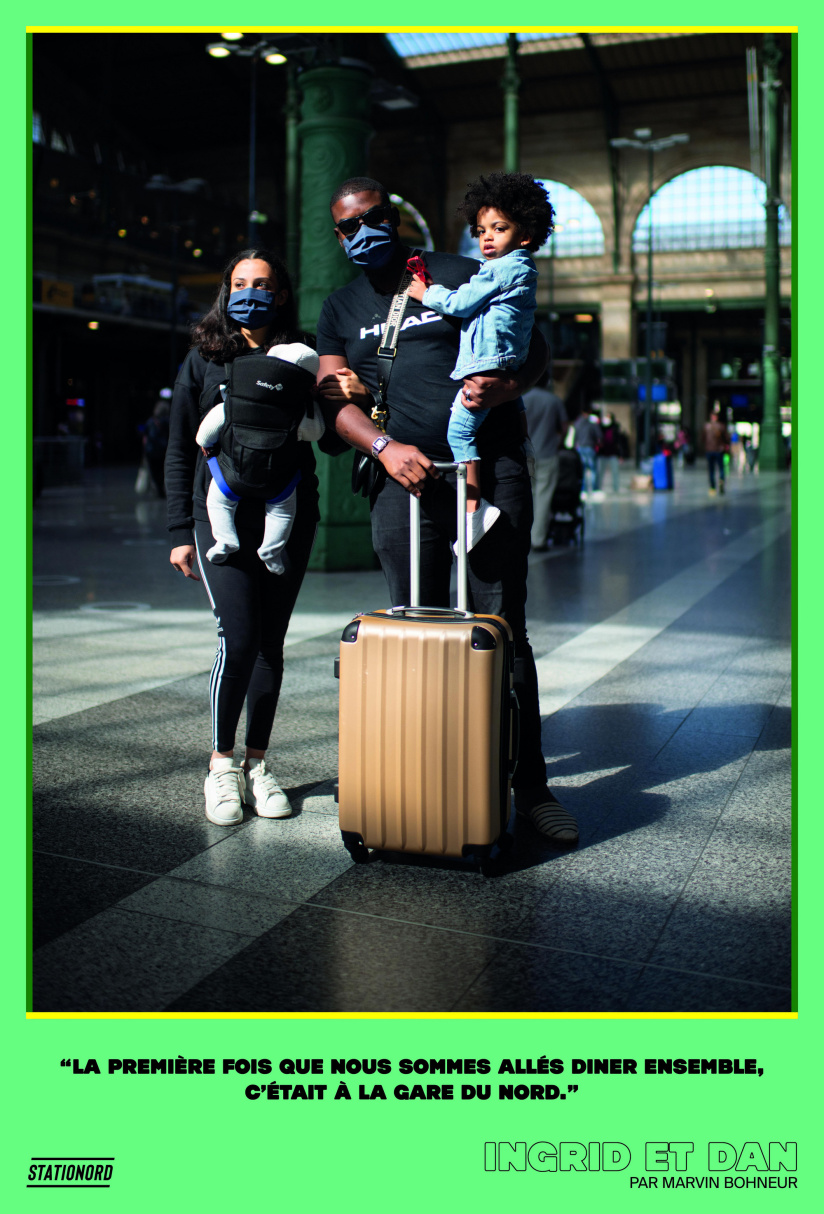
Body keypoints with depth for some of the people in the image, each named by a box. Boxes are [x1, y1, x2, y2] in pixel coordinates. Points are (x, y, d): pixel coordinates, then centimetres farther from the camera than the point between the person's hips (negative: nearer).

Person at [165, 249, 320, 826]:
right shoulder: (204, 358, 9)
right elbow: (180, 450, 9)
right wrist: (181, 531, 3)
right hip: (223, 513, -1)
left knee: (271, 643, 5)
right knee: (238, 640, -10)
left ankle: (258, 761, 19)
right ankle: (222, 763, 9)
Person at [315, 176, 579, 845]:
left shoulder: (461, 275, 10)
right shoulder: (340, 309, 18)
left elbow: (535, 349, 10)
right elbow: (337, 401, 7)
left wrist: (506, 386, -14)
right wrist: (385, 447, -13)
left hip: (491, 468, -2)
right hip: (404, 478, 3)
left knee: (503, 630, -3)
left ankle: (530, 783, 5)